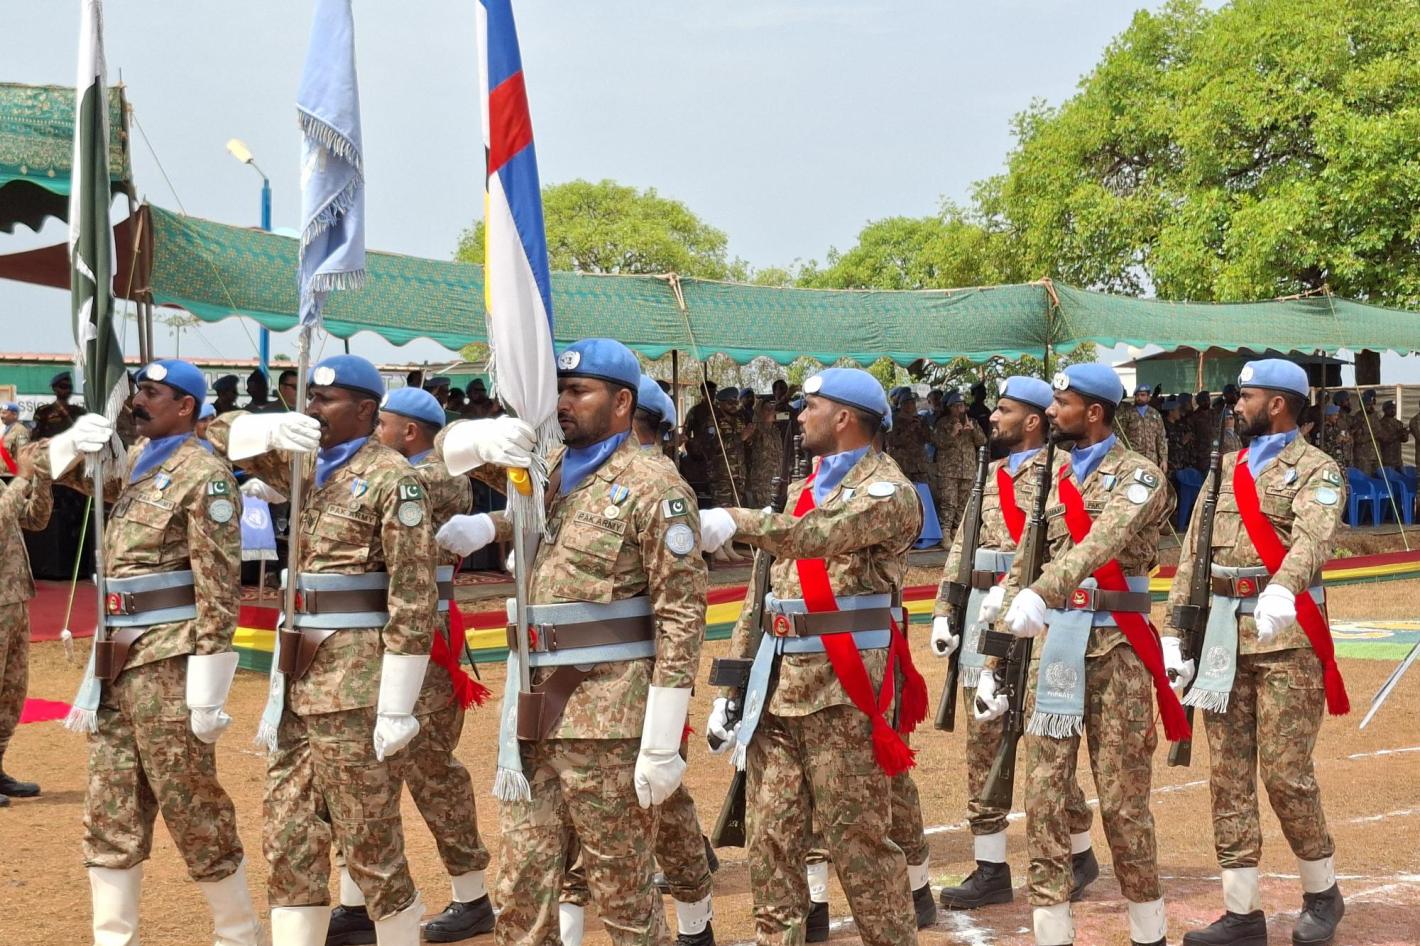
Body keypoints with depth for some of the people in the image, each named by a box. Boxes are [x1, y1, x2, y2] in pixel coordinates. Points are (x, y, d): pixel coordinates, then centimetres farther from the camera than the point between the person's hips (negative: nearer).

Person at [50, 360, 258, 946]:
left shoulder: (203, 475, -12)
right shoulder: (137, 463, 14)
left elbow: (219, 589, -17)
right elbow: (66, 467, 31)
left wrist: (207, 692, -20)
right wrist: (78, 442, 5)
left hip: (169, 663, -8)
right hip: (117, 659, 8)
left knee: (195, 814, 0)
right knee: (109, 818, 9)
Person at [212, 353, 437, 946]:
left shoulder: (392, 479, -10)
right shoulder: (308, 468, 14)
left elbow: (414, 601, -14)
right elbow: (222, 433, 21)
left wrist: (397, 707, -18)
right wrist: (274, 430, -2)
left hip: (355, 685, -8)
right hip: (298, 676, 8)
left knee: (371, 843, 0)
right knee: (287, 839, 9)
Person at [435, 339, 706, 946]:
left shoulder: (652, 485, -8)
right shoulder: (546, 471, 14)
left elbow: (682, 614, -13)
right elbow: (451, 448, 20)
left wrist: (661, 744, -17)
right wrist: (483, 438, -6)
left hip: (608, 722, -7)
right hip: (532, 717, 7)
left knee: (623, 896, 2)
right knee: (521, 893, 8)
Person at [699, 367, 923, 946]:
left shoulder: (889, 490, -5)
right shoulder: (801, 493, 19)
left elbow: (826, 534, -26)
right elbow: (763, 595, 20)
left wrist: (737, 523, -38)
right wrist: (730, 686, 13)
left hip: (842, 692, -7)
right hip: (777, 690, 7)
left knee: (857, 840, -1)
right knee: (769, 842, 7)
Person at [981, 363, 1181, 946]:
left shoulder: (1139, 476, -5)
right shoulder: (1051, 479, 15)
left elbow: (1102, 542, -25)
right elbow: (1023, 567, 16)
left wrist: (1041, 592, -42)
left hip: (1116, 647, -5)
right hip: (1051, 645, 5)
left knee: (1122, 800, -1)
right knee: (1043, 793, 1)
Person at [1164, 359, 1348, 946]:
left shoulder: (1315, 470, -4)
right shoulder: (1226, 469, 16)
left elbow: (1312, 539, -24)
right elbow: (1193, 553, 13)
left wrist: (1281, 592, -44)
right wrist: (1175, 633, 6)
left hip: (1286, 634, -6)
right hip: (1224, 634, 6)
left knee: (1285, 772, -3)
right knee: (1229, 775, 5)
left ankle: (1322, 893, 18)